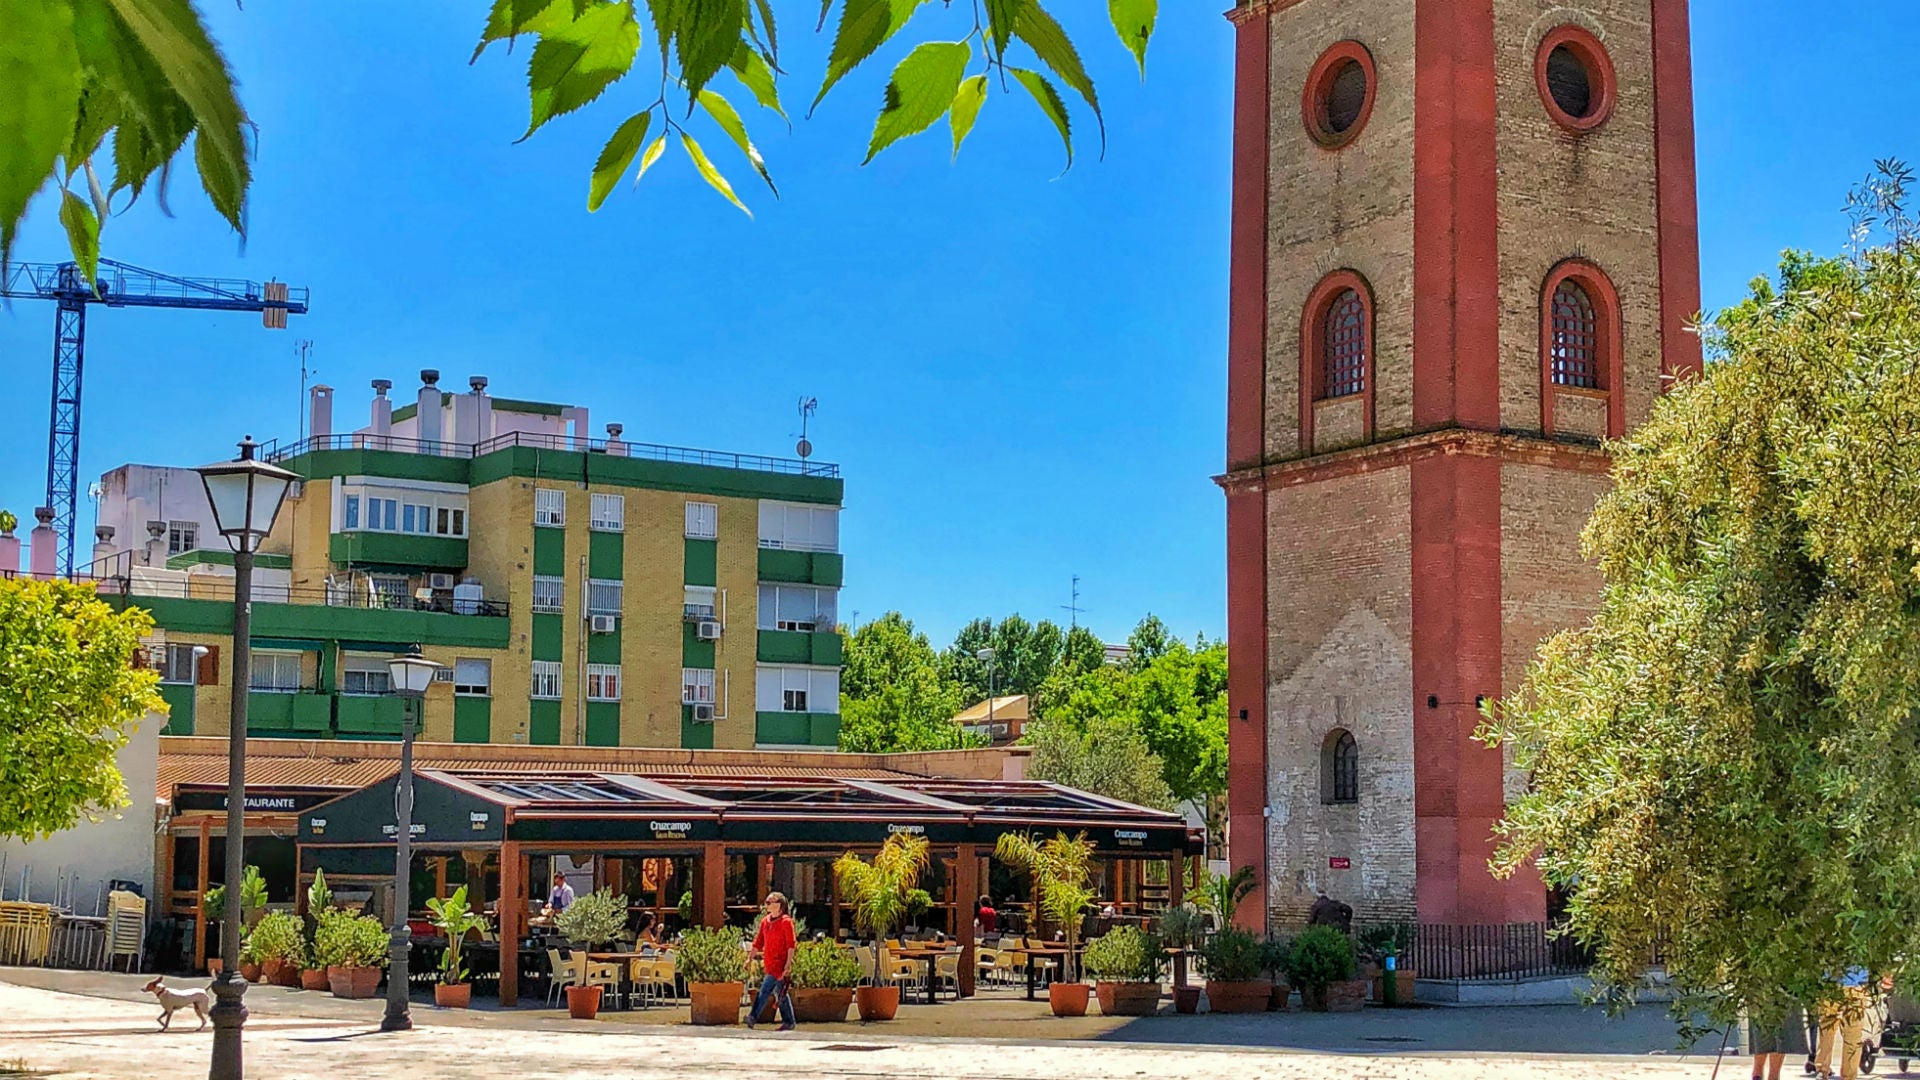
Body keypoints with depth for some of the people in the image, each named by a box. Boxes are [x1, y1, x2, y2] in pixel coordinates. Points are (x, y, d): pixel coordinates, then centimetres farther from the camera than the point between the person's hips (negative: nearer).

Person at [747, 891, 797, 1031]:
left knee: (765, 989, -15)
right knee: (780, 994, 11)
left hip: (779, 964, -8)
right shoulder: (765, 921, 12)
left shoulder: (786, 922, -9)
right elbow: (758, 943, 18)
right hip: (769, 964, 8)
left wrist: (787, 965, -17)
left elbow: (791, 945, -11)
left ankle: (753, 1017, -16)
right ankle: (789, 1022, 17)